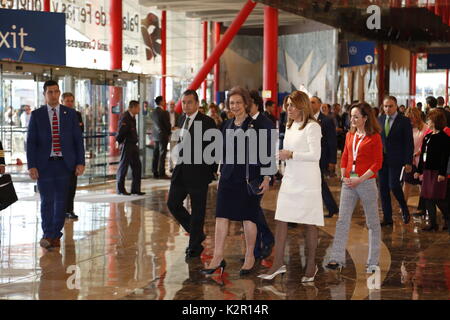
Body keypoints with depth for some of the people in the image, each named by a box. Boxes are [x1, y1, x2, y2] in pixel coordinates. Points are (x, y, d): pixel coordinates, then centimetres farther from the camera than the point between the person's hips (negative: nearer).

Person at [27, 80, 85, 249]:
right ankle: (47, 235, 9)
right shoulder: (36, 115, 3)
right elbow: (31, 142, 1)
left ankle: (56, 235, 14)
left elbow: (78, 139, 6)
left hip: (65, 164, 1)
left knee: (61, 201, 4)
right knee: (47, 200, -2)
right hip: (44, 164, -1)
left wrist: (80, 162, -2)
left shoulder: (70, 114, 6)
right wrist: (31, 166, -7)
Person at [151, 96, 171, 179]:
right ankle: (161, 174, -2)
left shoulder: (153, 112, 7)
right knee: (162, 155, -4)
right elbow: (168, 124, -12)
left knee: (156, 155, 10)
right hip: (163, 135, -7)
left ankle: (155, 173, 14)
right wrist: (169, 132, 8)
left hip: (156, 135, 7)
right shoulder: (164, 113, -16)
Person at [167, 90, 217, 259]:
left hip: (198, 172, -7)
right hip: (181, 170, 7)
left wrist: (212, 171, -8)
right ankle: (197, 234, 25)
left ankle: (194, 247, 16)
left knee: (197, 210, 3)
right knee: (173, 204, 8)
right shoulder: (182, 119, 11)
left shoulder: (207, 122, -12)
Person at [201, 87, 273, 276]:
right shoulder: (227, 126, 11)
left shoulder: (256, 125, -6)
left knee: (248, 217, 3)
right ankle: (218, 258, 5)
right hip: (228, 177, 5)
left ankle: (250, 257, 17)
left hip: (249, 178, -5)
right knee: (221, 216, 1)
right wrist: (221, 173, 18)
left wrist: (266, 179, -9)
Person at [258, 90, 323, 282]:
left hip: (307, 182, -7)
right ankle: (278, 264, 7)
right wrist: (280, 155, 7)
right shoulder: (290, 127, 15)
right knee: (281, 221, 1)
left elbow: (315, 155, -18)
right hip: (290, 180, 7)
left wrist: (291, 154, -15)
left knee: (309, 223, 4)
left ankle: (311, 265, 16)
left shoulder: (312, 126, -10)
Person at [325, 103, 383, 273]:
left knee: (372, 222, 5)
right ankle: (337, 259, -3)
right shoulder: (350, 135, 12)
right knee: (342, 220, -2)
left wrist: (360, 179, -15)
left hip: (367, 182, -5)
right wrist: (343, 176, 2)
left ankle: (373, 262, 13)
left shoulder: (374, 137, -5)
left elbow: (377, 163, -9)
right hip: (348, 183, 5)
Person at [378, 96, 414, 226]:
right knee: (383, 188, 5)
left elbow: (409, 143, -5)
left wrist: (408, 162, -10)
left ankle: (405, 210, 13)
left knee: (393, 185, -14)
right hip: (381, 159, 5)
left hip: (395, 159, -5)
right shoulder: (379, 120, 9)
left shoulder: (404, 121, -4)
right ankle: (387, 218, 14)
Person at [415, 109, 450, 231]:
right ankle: (433, 223, 15)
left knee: (437, 198, -6)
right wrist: (419, 170, 18)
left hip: (437, 172, -8)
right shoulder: (427, 136, 14)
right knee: (428, 198, 8)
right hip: (427, 171, 8)